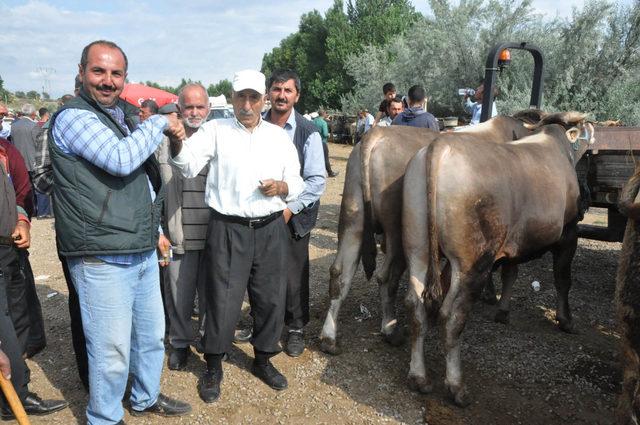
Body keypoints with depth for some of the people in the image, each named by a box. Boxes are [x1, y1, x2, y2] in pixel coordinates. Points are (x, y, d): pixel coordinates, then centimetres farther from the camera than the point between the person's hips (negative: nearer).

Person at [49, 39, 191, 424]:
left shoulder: (128, 115, 14)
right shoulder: (73, 117, -11)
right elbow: (121, 160, -27)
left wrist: (155, 230, 21)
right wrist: (159, 124, -13)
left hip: (144, 253, 8)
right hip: (103, 260, -8)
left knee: (152, 334, 20)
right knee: (111, 352, 1)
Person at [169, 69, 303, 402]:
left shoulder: (279, 136, 10)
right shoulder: (215, 130, 1)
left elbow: (296, 183, 13)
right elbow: (189, 165, -15)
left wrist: (281, 187, -10)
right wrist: (177, 142, -36)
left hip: (271, 229, 3)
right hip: (227, 229, -3)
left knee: (271, 298, 11)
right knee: (222, 299, 2)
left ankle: (263, 359, 33)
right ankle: (213, 367, 24)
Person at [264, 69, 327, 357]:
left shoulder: (308, 133, -5)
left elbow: (317, 180, -7)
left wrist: (291, 208, -13)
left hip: (294, 216, -2)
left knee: (294, 275, 6)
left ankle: (296, 328, 27)